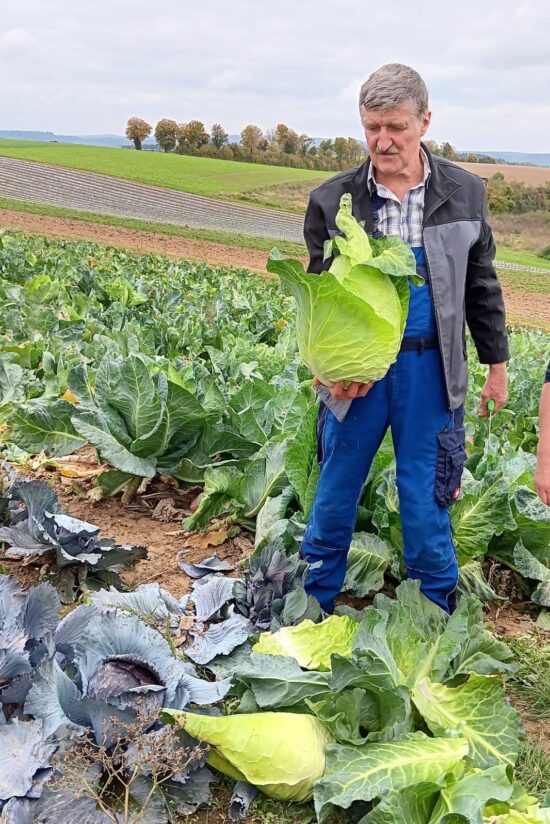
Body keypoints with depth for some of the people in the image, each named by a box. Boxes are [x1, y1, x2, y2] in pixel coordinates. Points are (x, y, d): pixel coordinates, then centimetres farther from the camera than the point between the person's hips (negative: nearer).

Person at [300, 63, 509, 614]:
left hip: (430, 370, 0)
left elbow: (480, 286, 9)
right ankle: (313, 607, 31)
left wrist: (496, 365, 11)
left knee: (426, 501, 6)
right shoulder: (333, 201, -2)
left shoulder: (464, 193, 1)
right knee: (335, 492, 11)